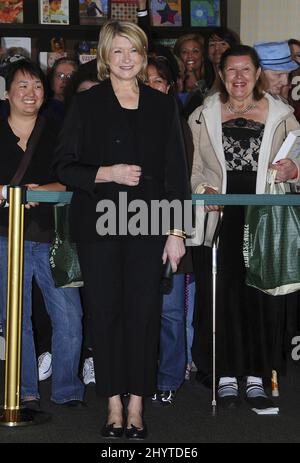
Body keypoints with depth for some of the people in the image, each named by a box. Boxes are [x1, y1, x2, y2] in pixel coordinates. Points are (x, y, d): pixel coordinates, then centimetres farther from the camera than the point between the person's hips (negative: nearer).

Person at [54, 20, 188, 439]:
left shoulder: (163, 106, 9)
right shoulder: (86, 105, 5)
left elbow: (176, 173, 7)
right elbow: (64, 167, 3)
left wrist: (177, 231, 1)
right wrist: (107, 173, -14)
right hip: (99, 225, -1)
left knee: (144, 312, -1)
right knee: (105, 311, 1)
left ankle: (136, 407, 9)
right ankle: (114, 405, 11)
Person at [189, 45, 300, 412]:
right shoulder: (203, 116, 9)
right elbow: (190, 167, 9)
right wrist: (202, 189, -10)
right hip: (218, 220, 0)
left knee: (262, 296, 1)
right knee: (221, 295, 0)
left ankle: (256, 377, 13)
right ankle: (226, 376, 12)